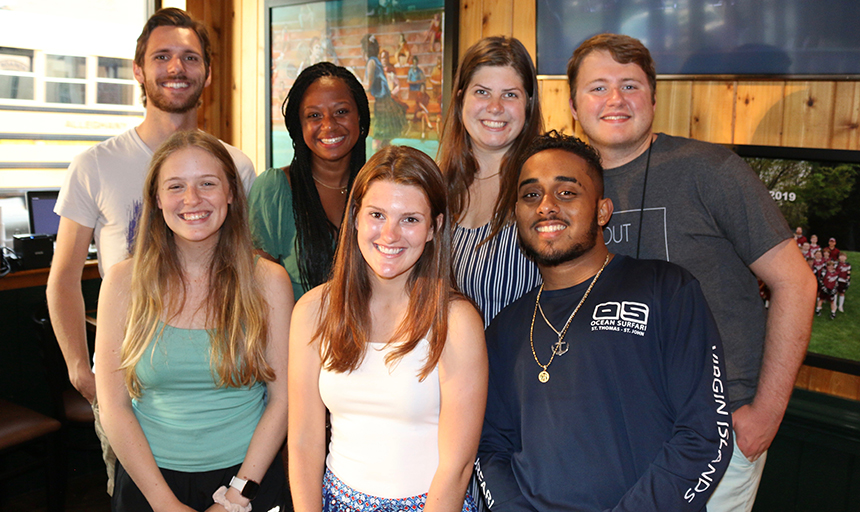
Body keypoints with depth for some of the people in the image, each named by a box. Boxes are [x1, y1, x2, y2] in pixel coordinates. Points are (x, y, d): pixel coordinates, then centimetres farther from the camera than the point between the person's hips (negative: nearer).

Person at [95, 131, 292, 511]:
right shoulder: (124, 282, -7)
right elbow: (114, 407, -7)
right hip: (148, 479, 1)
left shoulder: (268, 281, -8)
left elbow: (281, 399, -8)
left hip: (248, 478, 0)